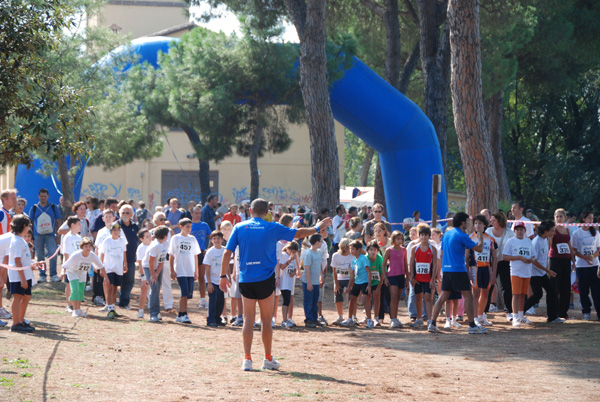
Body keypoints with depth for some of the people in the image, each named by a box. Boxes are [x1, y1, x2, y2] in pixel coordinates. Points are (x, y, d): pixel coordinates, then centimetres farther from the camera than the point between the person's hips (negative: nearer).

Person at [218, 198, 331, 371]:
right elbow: (298, 233, 9)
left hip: (245, 279, 1)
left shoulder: (240, 228, 1)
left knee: (248, 320, 5)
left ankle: (247, 359, -2)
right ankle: (268, 359, 17)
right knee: (266, 320, 8)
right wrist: (317, 228, 25)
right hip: (265, 279, -1)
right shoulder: (273, 228, -2)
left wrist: (223, 276, 6)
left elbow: (227, 253, -2)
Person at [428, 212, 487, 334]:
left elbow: (442, 254, 19)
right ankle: (472, 325, -2)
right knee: (468, 296, -1)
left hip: (446, 269, 7)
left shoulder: (446, 234, 13)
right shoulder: (462, 236, -10)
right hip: (458, 270, -7)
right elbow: (479, 249, -7)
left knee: (443, 296, 9)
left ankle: (432, 323, 5)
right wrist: (480, 238, 13)